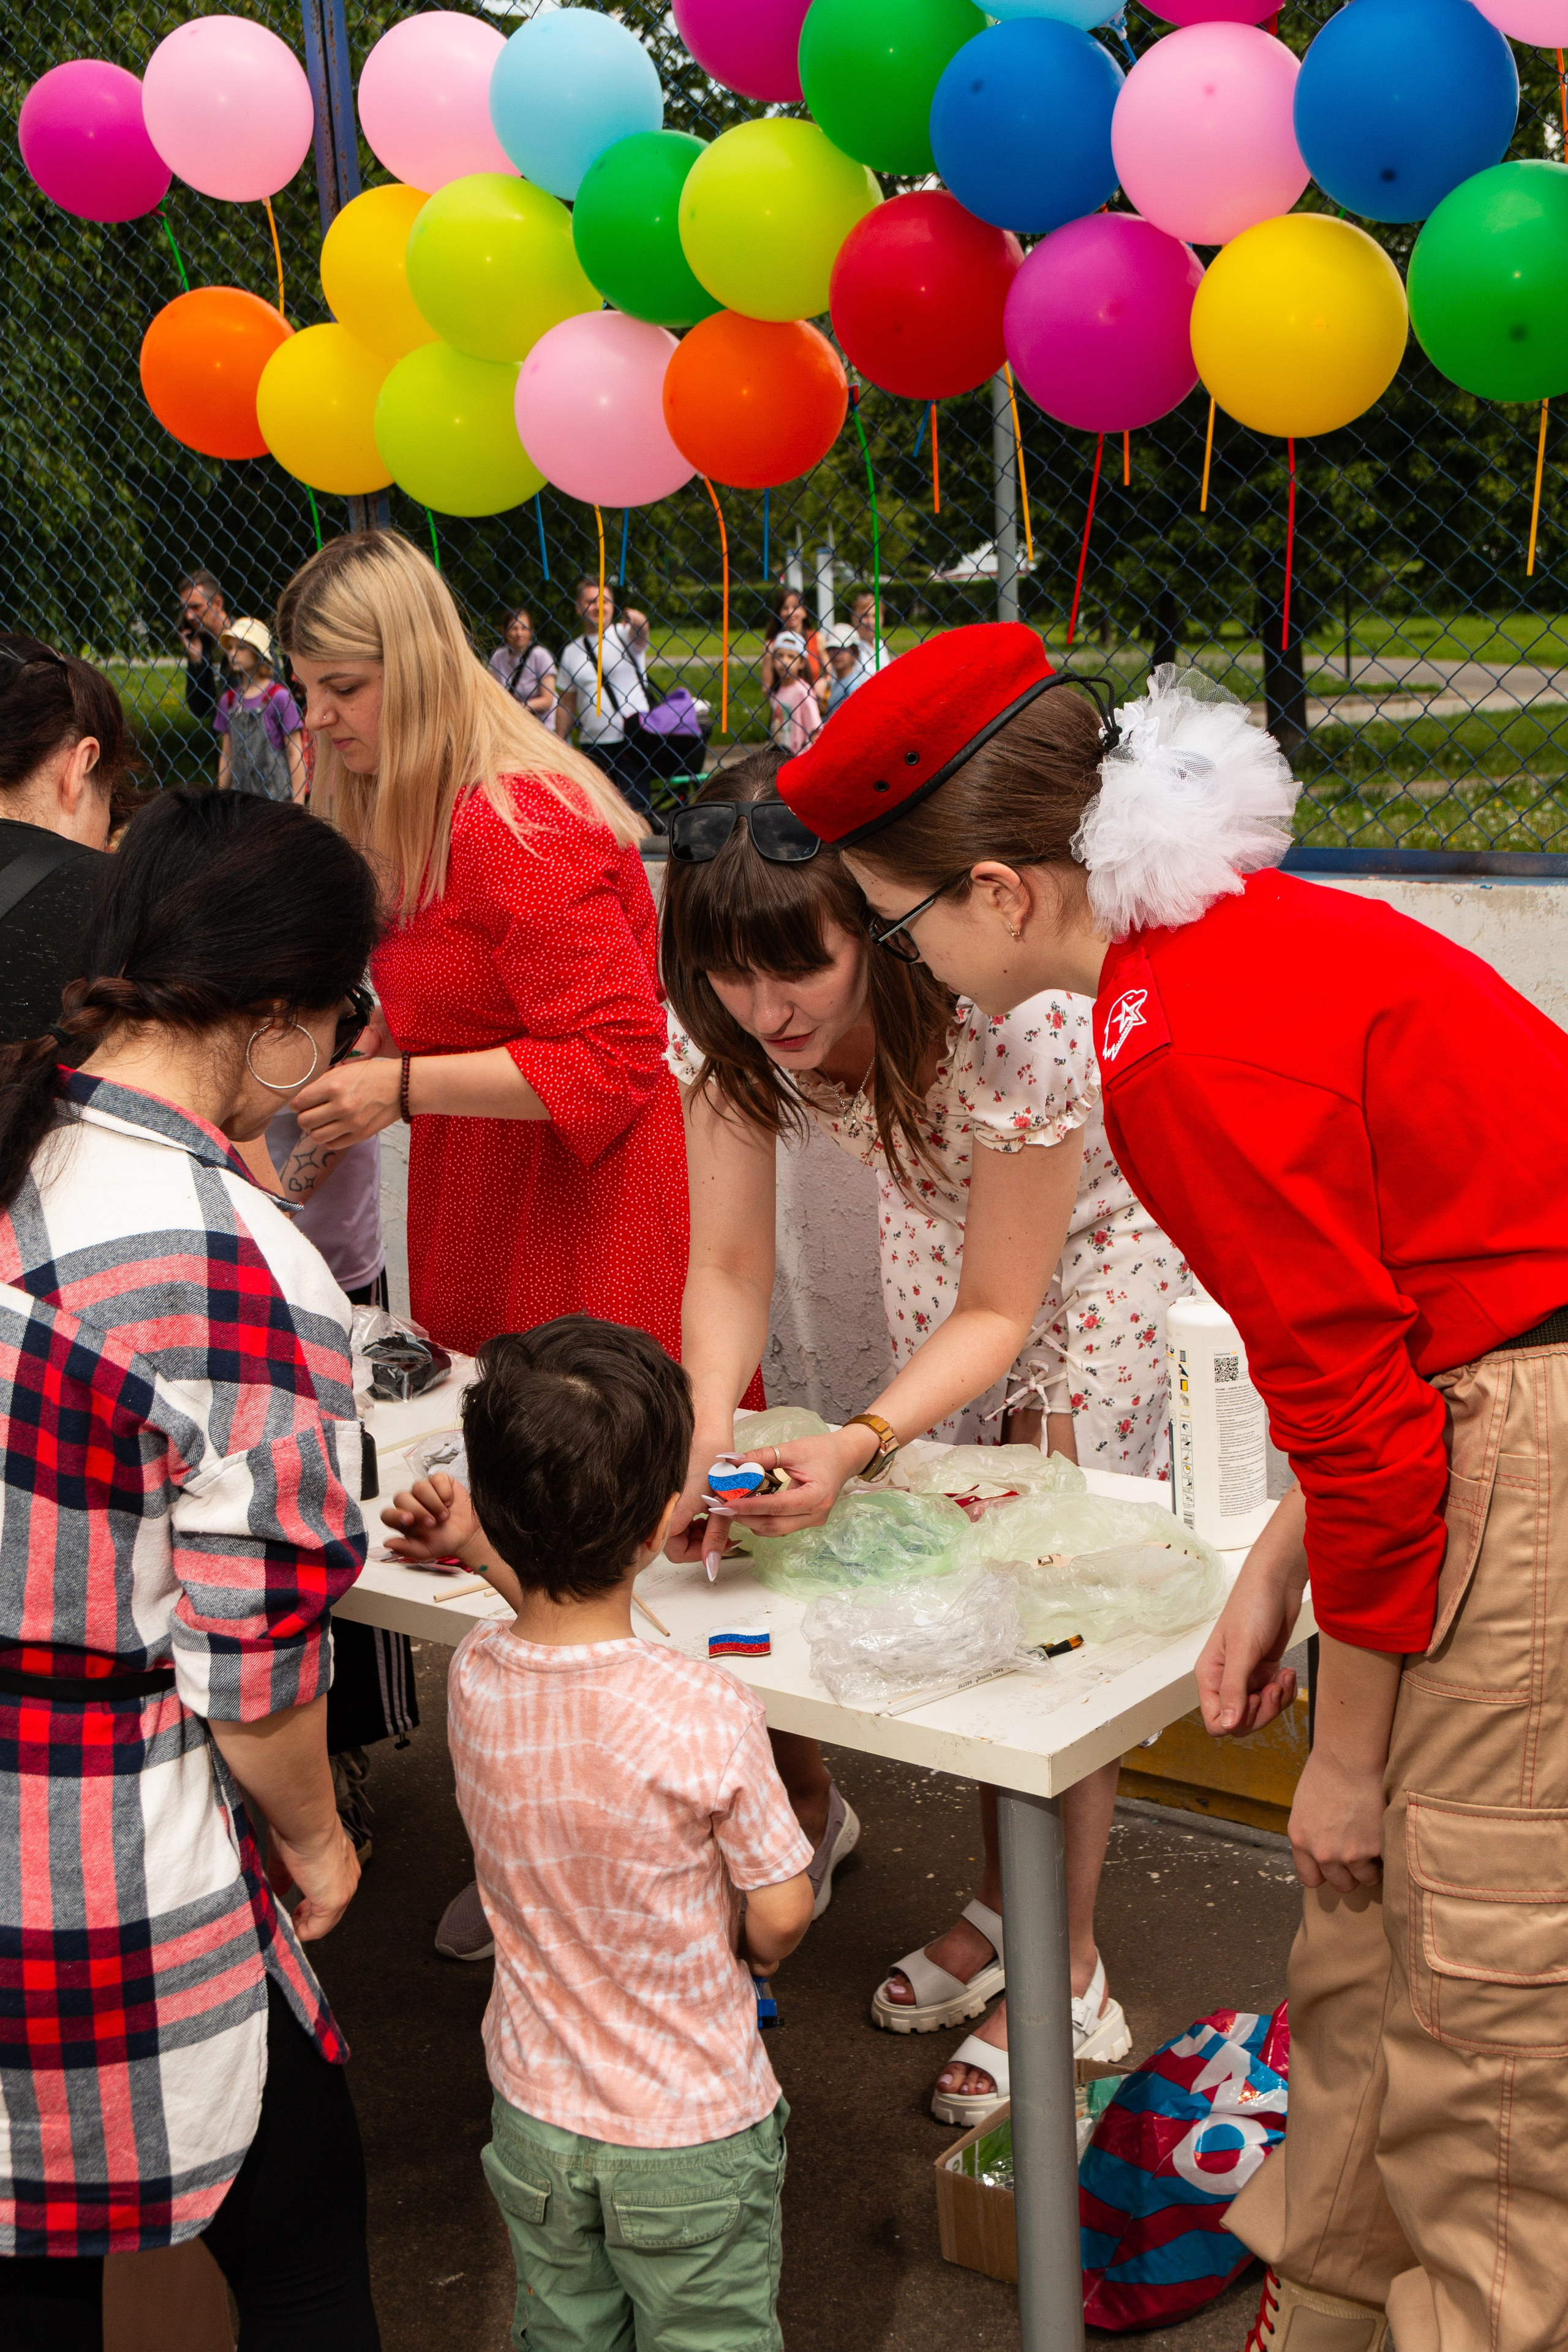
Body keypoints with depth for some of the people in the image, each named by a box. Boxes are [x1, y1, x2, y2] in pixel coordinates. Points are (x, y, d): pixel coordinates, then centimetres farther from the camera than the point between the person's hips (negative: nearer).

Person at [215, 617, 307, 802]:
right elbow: (226, 754, 17)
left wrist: (298, 801, -8)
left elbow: (294, 753, -4)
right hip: (239, 798, 4)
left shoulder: (279, 697, -4)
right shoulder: (228, 700, 11)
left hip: (277, 795, -4)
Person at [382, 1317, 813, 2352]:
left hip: (535, 2116, 4)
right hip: (690, 2132, -4)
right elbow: (781, 1920, -16)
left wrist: (486, 1544, 10)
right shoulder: (708, 1713, -29)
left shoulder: (474, 1677, -15)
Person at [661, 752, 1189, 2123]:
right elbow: (729, 1267, -19)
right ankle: (1005, 1904, 28)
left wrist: (855, 1445, -44)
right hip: (941, 1225, 5)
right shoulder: (722, 1024, -24)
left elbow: (1002, 1307, -30)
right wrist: (708, 1442, -37)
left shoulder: (1009, 1021, -40)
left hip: (1105, 1231, -5)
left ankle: (1070, 1975, 7)